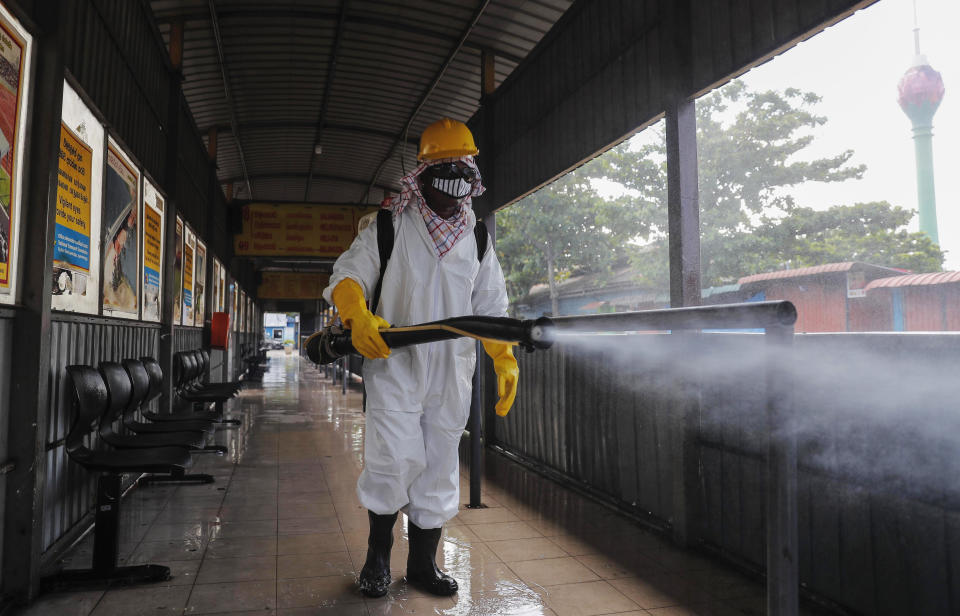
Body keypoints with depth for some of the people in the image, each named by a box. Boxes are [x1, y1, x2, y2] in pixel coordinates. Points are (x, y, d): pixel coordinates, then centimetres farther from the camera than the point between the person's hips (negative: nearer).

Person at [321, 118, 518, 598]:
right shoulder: (388, 228, 3)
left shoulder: (477, 241, 14)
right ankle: (378, 554, 14)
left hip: (452, 376, 4)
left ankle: (423, 564, 26)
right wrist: (358, 317, -23)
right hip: (393, 366, -3)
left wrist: (506, 362, 6)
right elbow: (347, 277, -1)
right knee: (396, 461, -13)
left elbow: (491, 309, 15)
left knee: (439, 468, 9)